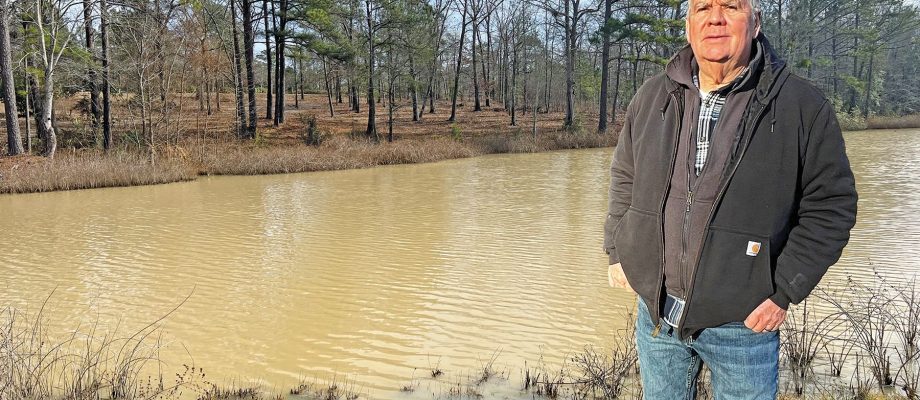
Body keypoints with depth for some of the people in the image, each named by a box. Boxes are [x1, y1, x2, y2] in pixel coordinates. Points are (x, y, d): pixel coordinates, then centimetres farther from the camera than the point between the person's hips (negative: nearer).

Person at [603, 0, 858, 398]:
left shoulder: (803, 106, -9)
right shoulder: (652, 96, 2)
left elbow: (830, 205, -6)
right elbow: (625, 177, 13)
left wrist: (784, 291, -10)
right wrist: (618, 252, 9)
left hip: (743, 322, -3)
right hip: (656, 310, 4)